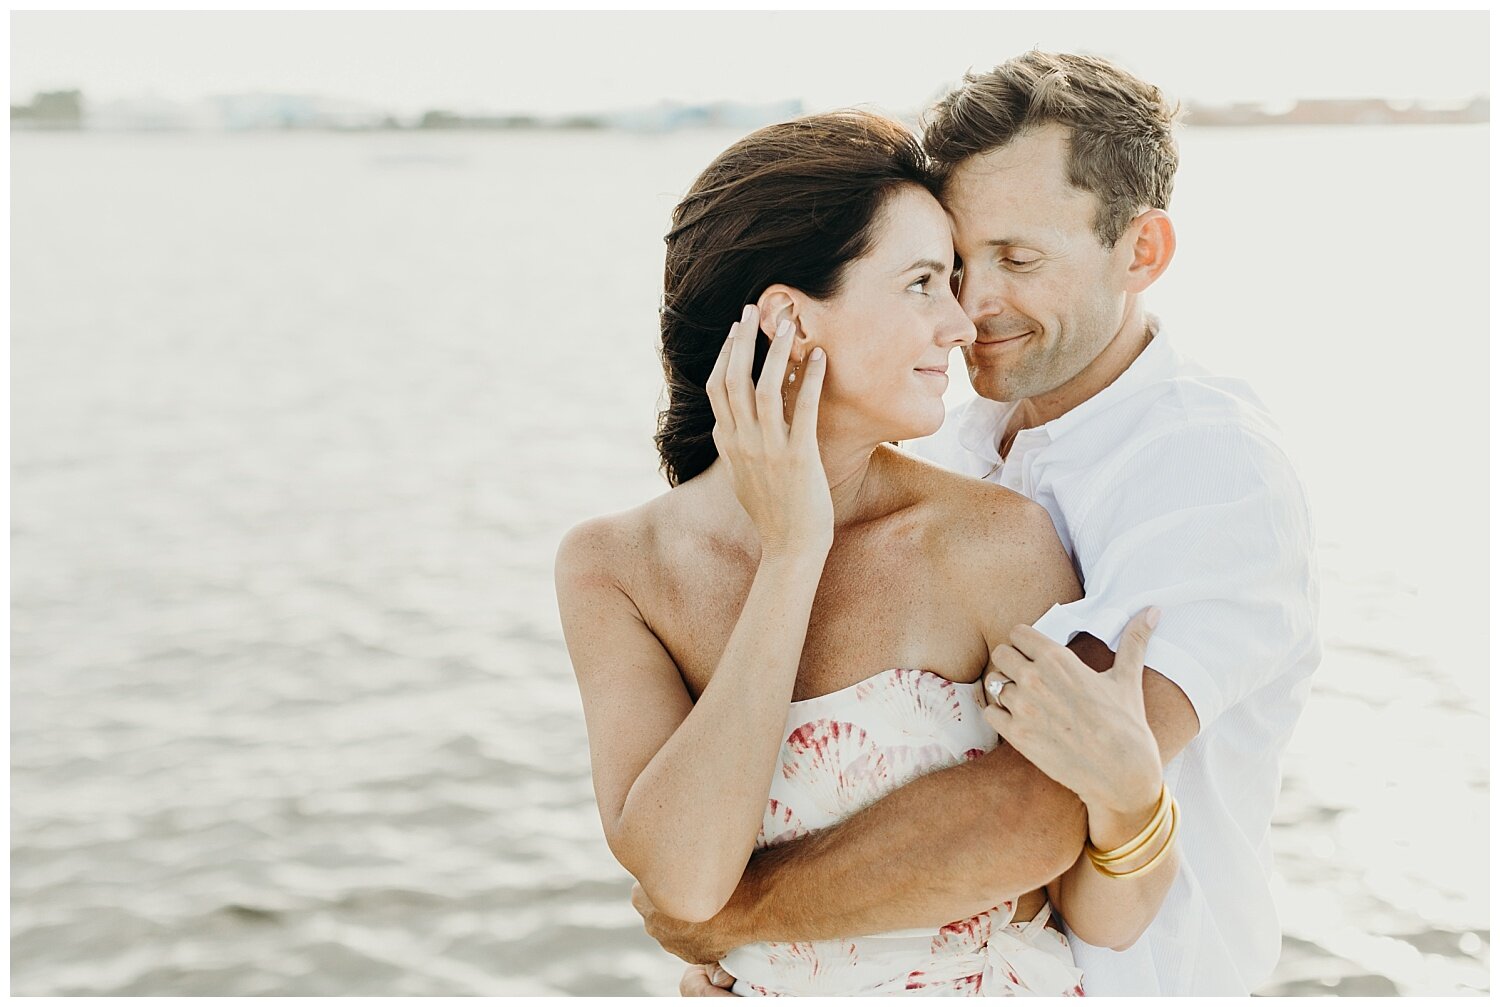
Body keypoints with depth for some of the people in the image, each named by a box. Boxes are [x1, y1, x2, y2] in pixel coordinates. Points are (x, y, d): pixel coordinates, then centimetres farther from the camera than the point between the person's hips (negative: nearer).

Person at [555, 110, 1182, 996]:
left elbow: (1107, 915, -13)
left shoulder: (997, 542, -18)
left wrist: (1129, 783, -33)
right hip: (756, 987, 2)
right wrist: (792, 554, -25)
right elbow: (682, 873, -26)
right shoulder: (613, 568, -11)